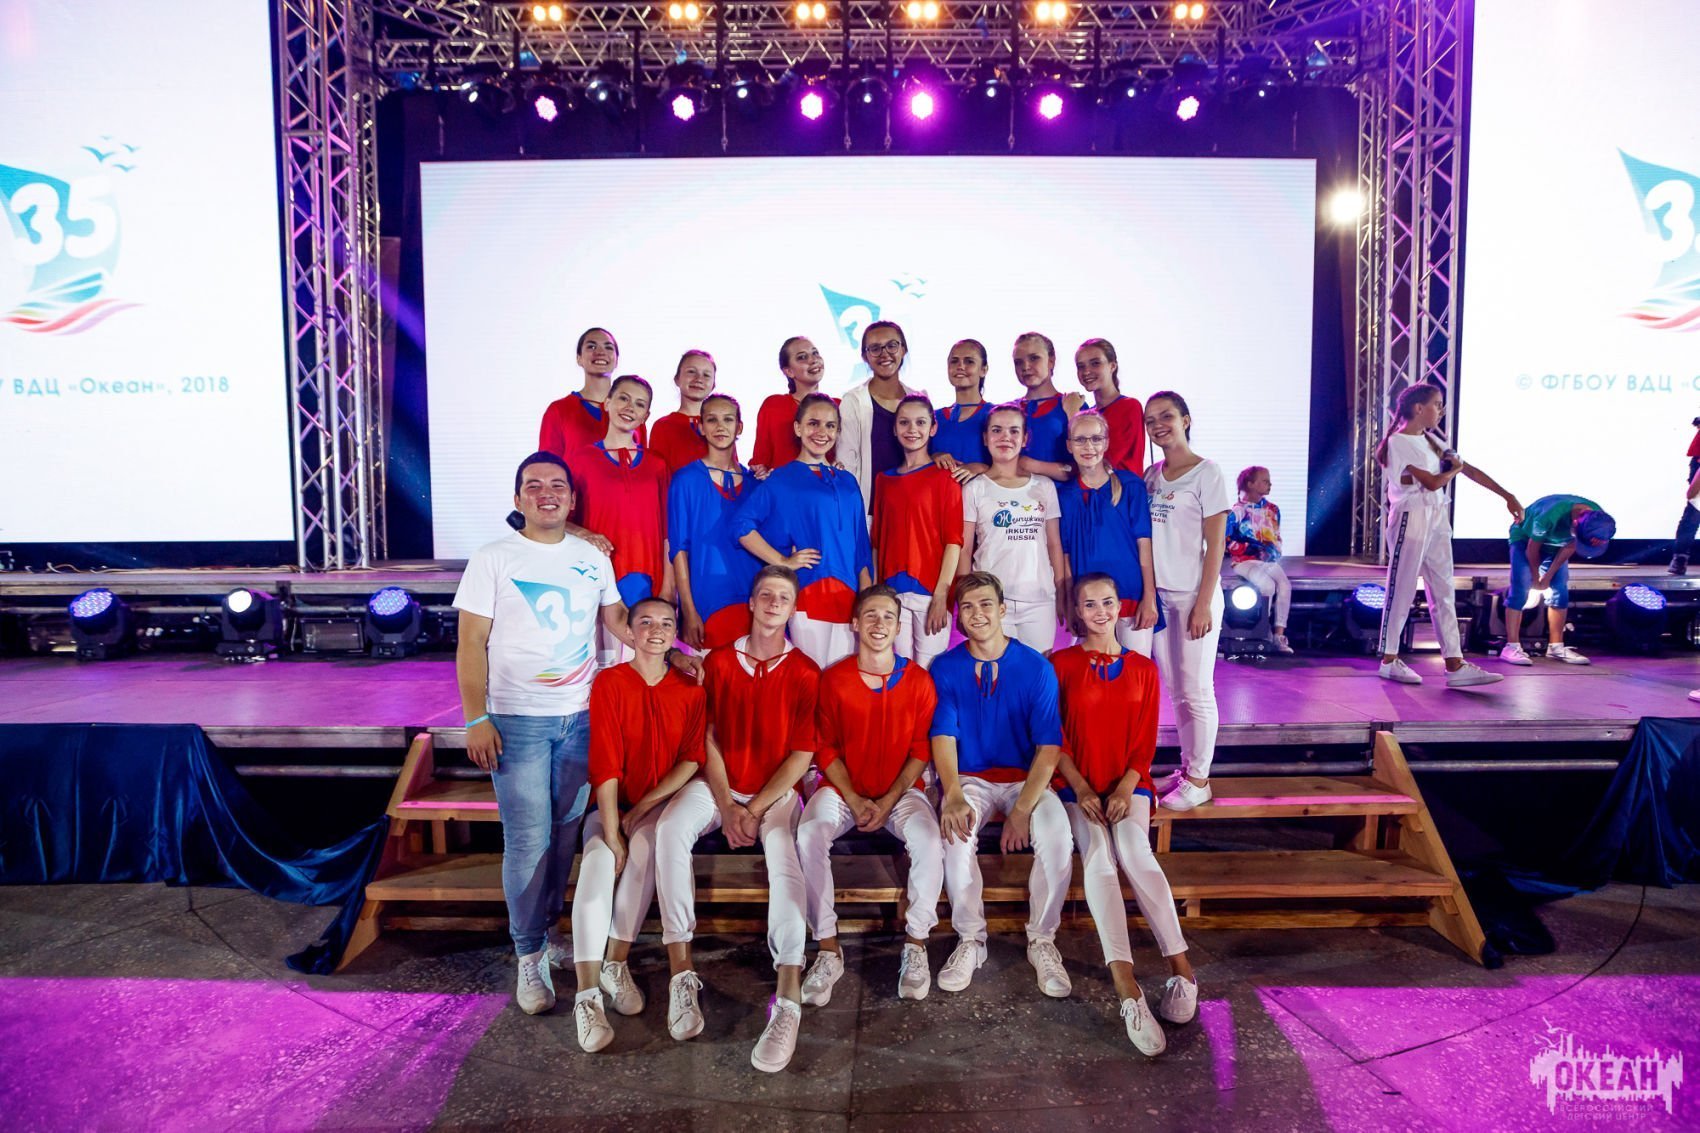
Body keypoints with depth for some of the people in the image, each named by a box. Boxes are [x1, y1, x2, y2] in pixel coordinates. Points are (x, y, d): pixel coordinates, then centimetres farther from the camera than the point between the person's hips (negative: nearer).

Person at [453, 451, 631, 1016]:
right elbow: (470, 645, -5)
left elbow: (617, 618, 16)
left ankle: (548, 929, 28)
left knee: (565, 832, 10)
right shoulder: (493, 560, -3)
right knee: (528, 839, -4)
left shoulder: (592, 557, 8)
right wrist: (476, 719, -12)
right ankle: (530, 956, 8)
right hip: (517, 721, -4)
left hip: (581, 716, 4)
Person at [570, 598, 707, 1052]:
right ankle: (587, 994, -30)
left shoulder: (690, 690, 1)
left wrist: (644, 806, -15)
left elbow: (691, 759, -3)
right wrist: (611, 834, -20)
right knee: (597, 861, -28)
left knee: (645, 846, -31)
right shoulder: (609, 683, -5)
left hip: (662, 801, 1)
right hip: (612, 803, -1)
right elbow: (605, 763, -12)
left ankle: (616, 964, -19)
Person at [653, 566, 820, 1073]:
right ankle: (681, 970, -28)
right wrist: (726, 806, -11)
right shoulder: (718, 662, 6)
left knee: (784, 852, -33)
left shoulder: (805, 673, 0)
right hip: (717, 785, 2)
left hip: (775, 790, -2)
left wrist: (756, 808, -13)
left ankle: (788, 999, -37)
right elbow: (708, 740, 2)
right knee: (670, 829, -29)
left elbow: (802, 754, -4)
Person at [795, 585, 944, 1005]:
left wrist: (888, 802, -11)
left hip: (900, 791, 0)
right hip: (842, 789, 0)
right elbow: (825, 748, 1)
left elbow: (921, 750, 0)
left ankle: (916, 944, -16)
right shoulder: (833, 680, -1)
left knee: (929, 839, -30)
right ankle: (827, 949, -21)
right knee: (808, 835, -29)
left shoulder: (918, 681, 0)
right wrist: (854, 801, -11)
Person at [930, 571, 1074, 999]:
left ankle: (1042, 941, -6)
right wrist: (953, 796, -25)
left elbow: (1049, 747, -7)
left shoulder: (1036, 668, -4)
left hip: (1026, 777, 0)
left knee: (1057, 835, -29)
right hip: (969, 778, 0)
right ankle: (970, 940, -10)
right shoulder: (946, 668, 0)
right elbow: (943, 737, -7)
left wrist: (1022, 809, -20)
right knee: (957, 834, -31)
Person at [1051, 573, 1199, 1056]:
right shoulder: (1061, 664, 6)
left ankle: (1181, 966, -28)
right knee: (1096, 852, -29)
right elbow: (1055, 737, 2)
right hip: (1077, 784, -1)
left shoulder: (1143, 669, 12)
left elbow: (1146, 741, 7)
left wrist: (1125, 788, -10)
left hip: (1128, 784, 2)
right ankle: (1126, 986, -39)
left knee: (1133, 847, -30)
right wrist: (1081, 789, -11)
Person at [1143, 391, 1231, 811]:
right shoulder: (1151, 475, 10)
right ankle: (1186, 768, 22)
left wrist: (1204, 603, -14)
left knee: (1196, 690, 1)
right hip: (1158, 595, 6)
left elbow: (1215, 545, -9)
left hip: (1193, 596, -6)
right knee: (1174, 689, 12)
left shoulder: (1206, 473, -7)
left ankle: (1199, 780, 10)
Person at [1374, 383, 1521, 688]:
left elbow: (1470, 471, 14)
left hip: (1437, 519, 8)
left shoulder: (1431, 441, 15)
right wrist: (1454, 468, 5)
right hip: (1411, 517, -8)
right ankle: (1389, 660, 6)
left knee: (1443, 592, 4)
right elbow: (1433, 482, -15)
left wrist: (1507, 496, 11)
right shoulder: (1398, 442, -10)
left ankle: (1455, 665, 4)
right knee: (1402, 591, -2)